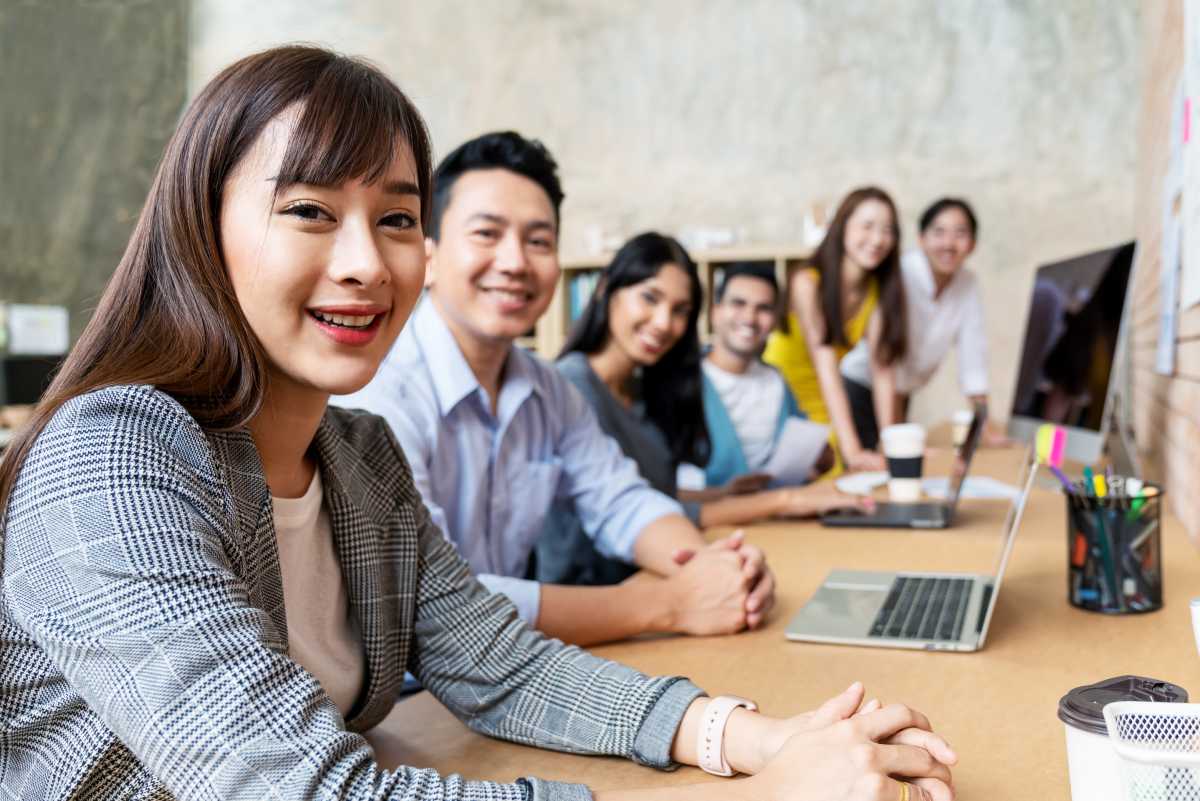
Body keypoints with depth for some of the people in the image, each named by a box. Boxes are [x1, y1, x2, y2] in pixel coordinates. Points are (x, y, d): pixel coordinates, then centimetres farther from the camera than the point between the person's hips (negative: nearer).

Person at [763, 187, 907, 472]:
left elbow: (882, 368, -12)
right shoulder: (808, 281, -22)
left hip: (823, 413, 5)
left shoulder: (881, 289, -7)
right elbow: (826, 368, -29)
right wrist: (851, 451, -35)